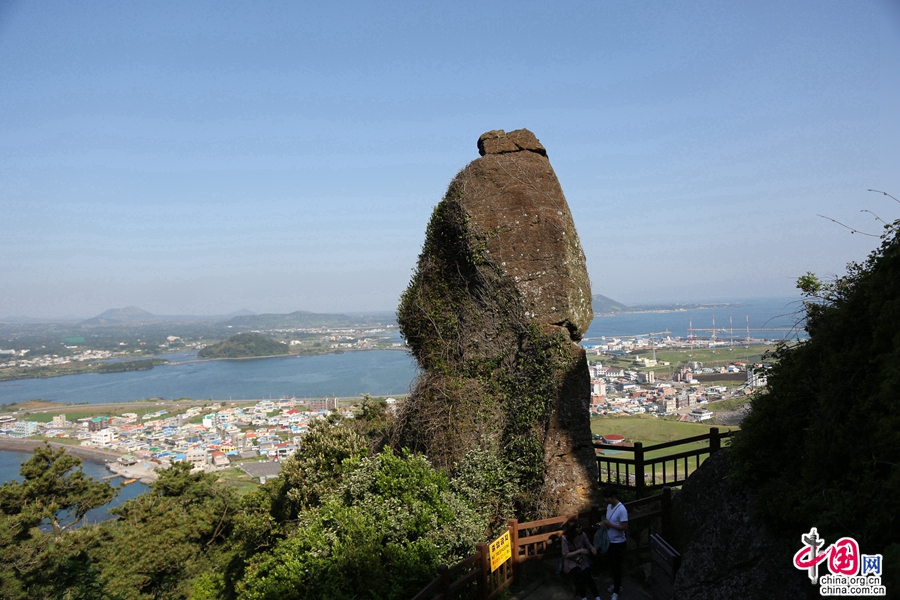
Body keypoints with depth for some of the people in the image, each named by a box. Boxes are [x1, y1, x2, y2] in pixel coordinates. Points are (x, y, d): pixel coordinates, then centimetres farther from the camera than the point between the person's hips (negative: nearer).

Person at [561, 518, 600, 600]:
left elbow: (588, 545, 8)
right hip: (571, 561, -3)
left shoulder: (582, 534, -6)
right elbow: (566, 555, -16)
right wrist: (579, 551, -22)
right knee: (579, 574, -29)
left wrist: (592, 548, -16)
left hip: (582, 559, 3)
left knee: (586, 574, -25)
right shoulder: (565, 538, -16)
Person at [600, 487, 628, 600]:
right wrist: (604, 523, -4)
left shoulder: (621, 509, -24)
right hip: (610, 541, 8)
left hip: (618, 543, -8)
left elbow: (625, 527, -24)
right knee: (612, 565, 20)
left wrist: (609, 525, -25)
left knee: (616, 567, 2)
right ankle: (617, 584, 38)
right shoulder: (609, 506, 2)